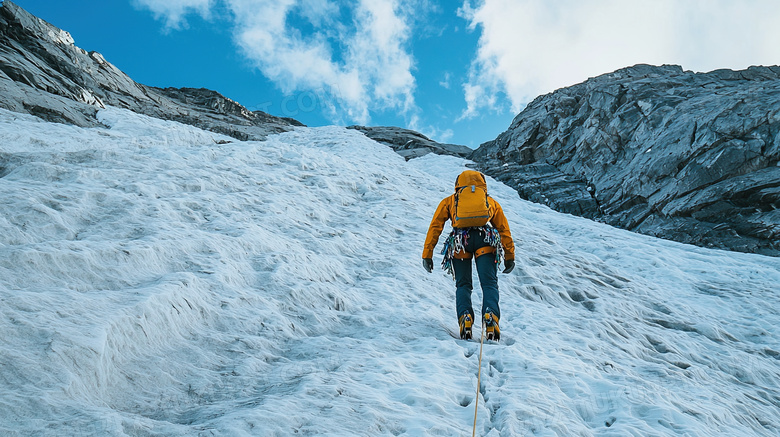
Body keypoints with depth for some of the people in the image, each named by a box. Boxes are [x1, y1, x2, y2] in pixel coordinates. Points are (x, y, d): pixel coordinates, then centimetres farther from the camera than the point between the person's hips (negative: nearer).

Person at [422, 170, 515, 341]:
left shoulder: (449, 201, 29)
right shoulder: (492, 202, 32)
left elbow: (435, 227, 18)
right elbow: (504, 231, 26)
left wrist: (427, 255, 15)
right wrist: (510, 256, 27)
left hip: (459, 240, 0)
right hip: (485, 240, 0)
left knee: (463, 285, 9)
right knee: (489, 283, -1)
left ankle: (465, 318, -13)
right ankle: (491, 318, -23)